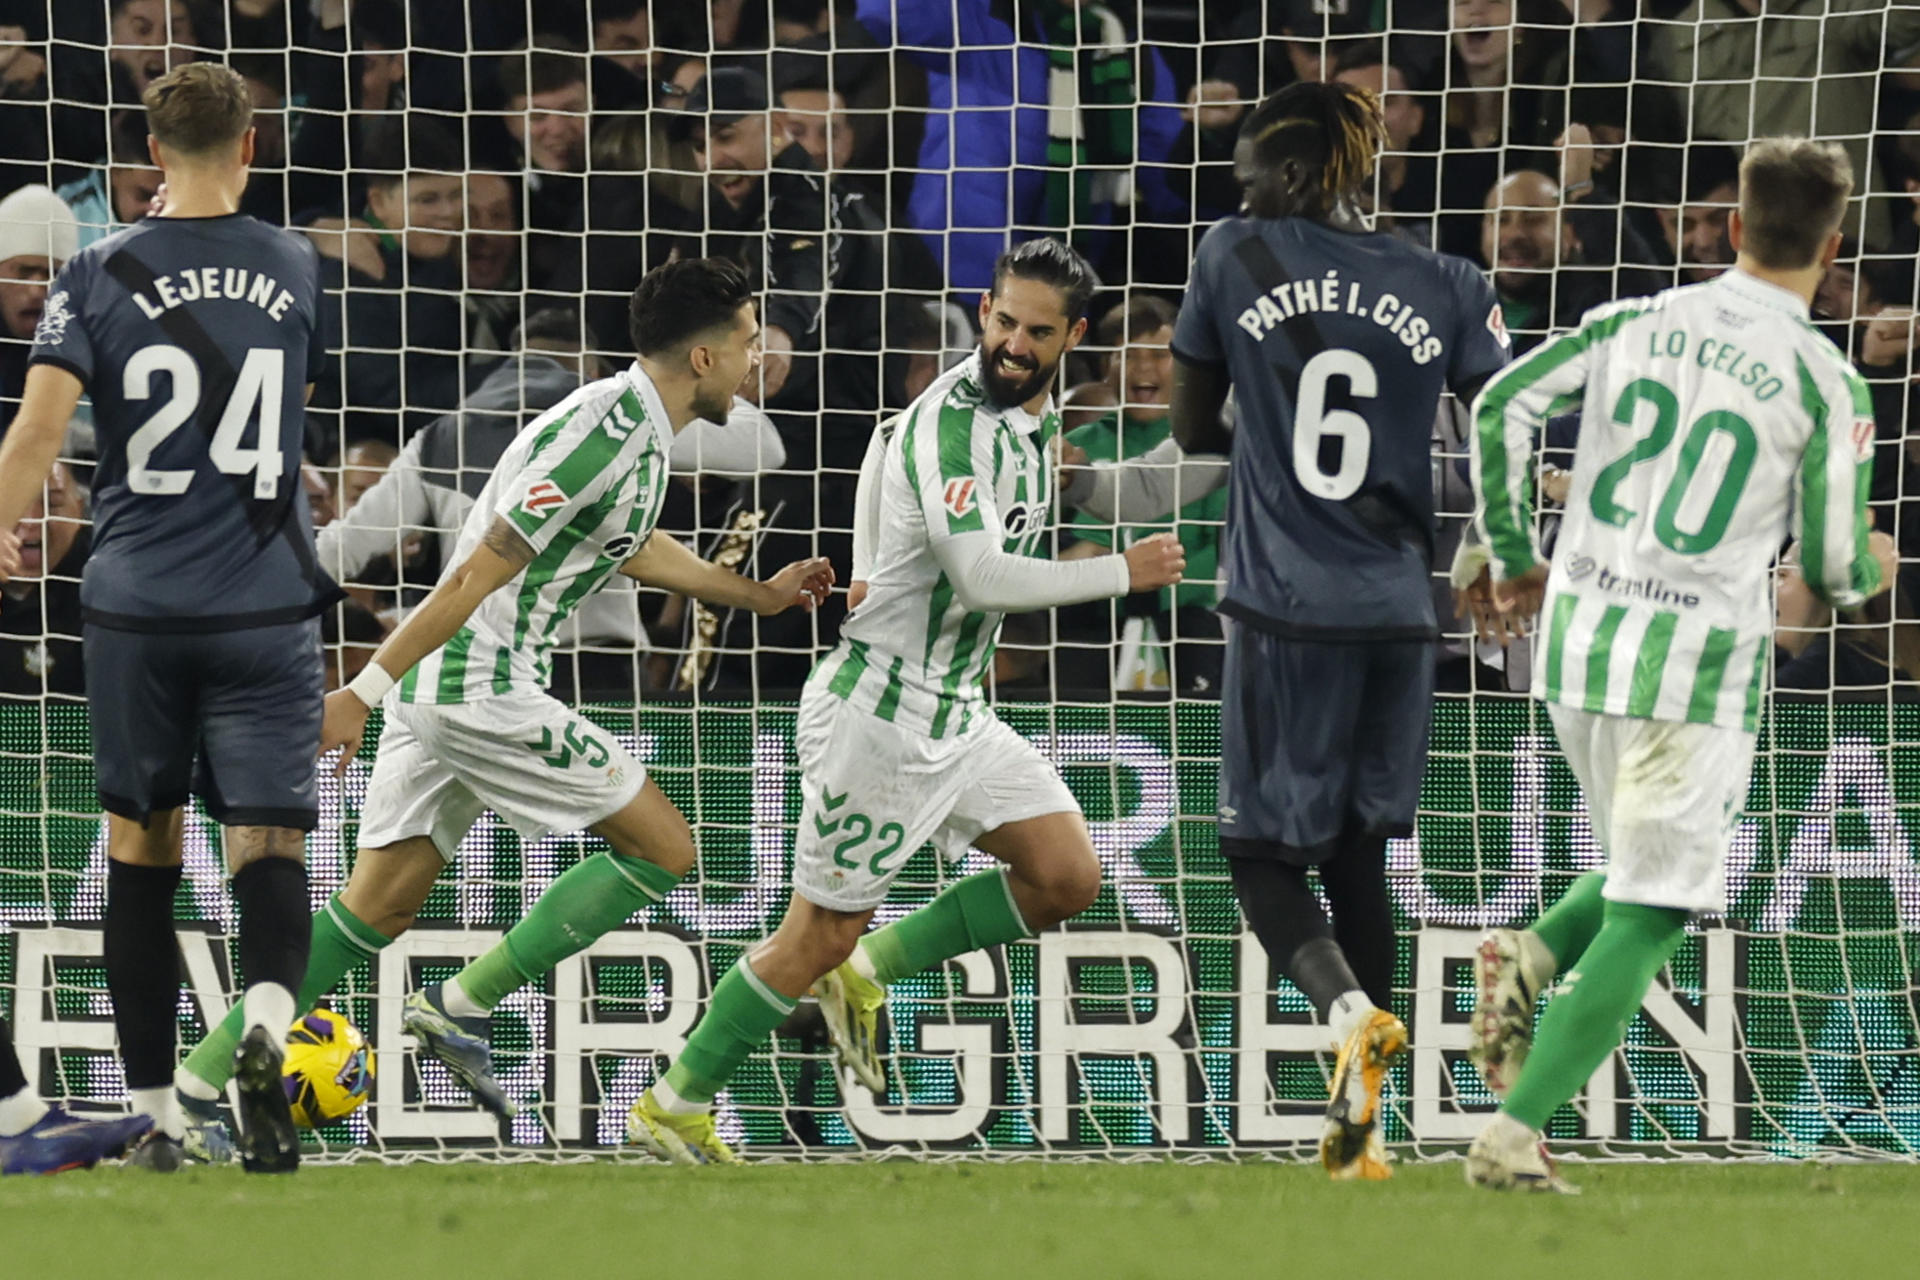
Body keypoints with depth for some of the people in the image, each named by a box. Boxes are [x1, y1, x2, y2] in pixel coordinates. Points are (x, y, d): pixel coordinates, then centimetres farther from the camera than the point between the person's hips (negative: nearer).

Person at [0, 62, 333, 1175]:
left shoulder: (102, 274, -2)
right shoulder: (297, 269, 5)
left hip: (137, 604, 0)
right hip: (266, 606, 0)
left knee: (141, 844, 12)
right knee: (269, 843, -2)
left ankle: (156, 1112, 13)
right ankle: (267, 1019, -33)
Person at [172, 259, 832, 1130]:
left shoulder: (638, 430, 12)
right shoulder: (605, 436, -18)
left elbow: (634, 548, 35)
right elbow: (478, 574, -21)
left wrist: (756, 594, 42)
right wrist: (366, 691, -22)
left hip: (437, 689, 10)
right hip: (483, 690, -10)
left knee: (381, 905, 10)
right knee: (663, 850, -1)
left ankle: (197, 1080, 7)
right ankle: (460, 1007, 0)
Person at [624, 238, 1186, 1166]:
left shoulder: (1035, 413, 7)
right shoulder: (954, 424, -23)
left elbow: (891, 439, 24)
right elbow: (985, 577, -33)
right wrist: (1123, 574, -23)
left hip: (955, 712, 9)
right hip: (879, 710, -9)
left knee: (1067, 879, -2)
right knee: (822, 932, -2)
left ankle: (867, 974, 13)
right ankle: (674, 1105, 13)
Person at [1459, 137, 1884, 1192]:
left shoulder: (1638, 323, 4)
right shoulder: (1825, 384, -7)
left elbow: (1503, 405, 1)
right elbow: (1833, 570, -2)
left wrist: (1510, 555, 13)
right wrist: (1865, 571, 22)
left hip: (1576, 641, 5)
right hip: (1698, 664, -5)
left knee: (1645, 862, 27)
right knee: (1647, 919, 1)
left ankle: (1531, 957, -1)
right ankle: (1514, 1133, -9)